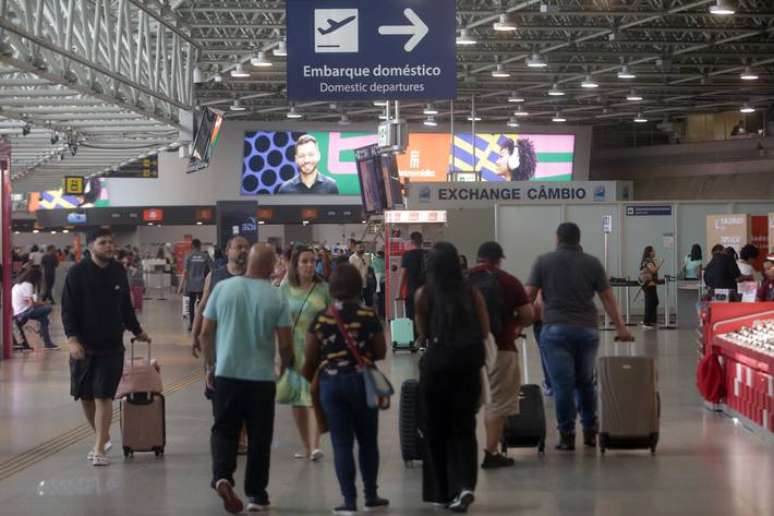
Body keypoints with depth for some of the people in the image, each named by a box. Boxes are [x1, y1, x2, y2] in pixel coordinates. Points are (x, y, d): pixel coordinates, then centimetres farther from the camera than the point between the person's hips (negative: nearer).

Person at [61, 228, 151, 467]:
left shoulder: (118, 271, 5)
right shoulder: (77, 272, -6)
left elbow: (126, 306, 17)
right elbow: (67, 308, -8)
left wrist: (137, 330, 25)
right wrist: (72, 339, -18)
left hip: (111, 346, 1)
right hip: (83, 345, -1)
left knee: (103, 396, -6)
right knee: (85, 397, 8)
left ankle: (99, 449, -4)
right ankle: (102, 437, 28)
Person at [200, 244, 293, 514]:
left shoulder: (223, 288, -2)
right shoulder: (277, 297, -7)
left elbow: (206, 333, 0)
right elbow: (285, 344, -7)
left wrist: (210, 366, 13)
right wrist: (284, 366, 13)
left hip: (226, 373, 1)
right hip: (262, 376, -1)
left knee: (224, 430, 12)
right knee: (259, 438, 10)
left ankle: (222, 476, -11)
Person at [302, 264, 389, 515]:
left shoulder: (321, 318, -5)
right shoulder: (369, 316, -7)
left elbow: (310, 357, -2)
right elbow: (381, 352, -1)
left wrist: (307, 380, 16)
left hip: (330, 382, 0)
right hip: (361, 380, 0)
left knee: (342, 443, 4)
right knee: (368, 441, 14)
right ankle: (371, 495, 20)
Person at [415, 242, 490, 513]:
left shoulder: (424, 295, -4)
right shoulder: (472, 294, -1)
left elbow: (423, 333, 4)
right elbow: (484, 331, 4)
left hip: (436, 363, -1)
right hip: (467, 364, 1)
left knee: (436, 429, 12)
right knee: (464, 427, 10)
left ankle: (443, 492, 16)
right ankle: (464, 485, -9)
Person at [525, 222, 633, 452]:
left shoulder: (543, 262, 4)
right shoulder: (592, 263, 7)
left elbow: (528, 296, 0)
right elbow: (608, 298, 6)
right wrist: (620, 327, 11)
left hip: (555, 329, -2)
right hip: (587, 330, 2)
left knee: (562, 384, -1)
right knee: (586, 382, 14)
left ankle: (567, 435, 1)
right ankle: (590, 432, 18)